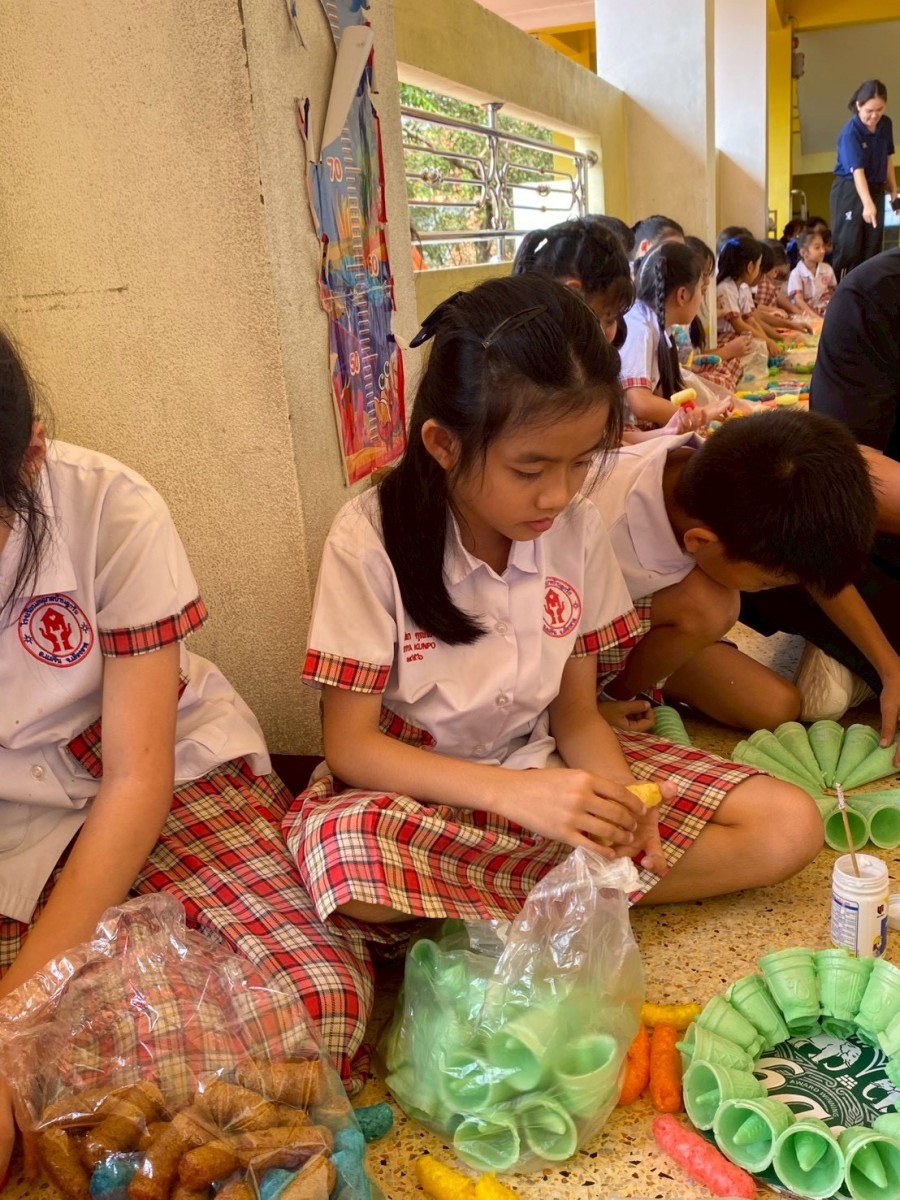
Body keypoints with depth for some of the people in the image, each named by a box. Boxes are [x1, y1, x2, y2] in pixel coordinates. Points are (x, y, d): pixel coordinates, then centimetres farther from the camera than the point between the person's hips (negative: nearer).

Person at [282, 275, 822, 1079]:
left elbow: (576, 712, 1)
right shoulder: (372, 538, -17)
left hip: (548, 773, 5)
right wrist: (518, 794, -31)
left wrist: (616, 799, -22)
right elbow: (350, 745, -16)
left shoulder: (578, 530, -5)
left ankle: (534, 906, -16)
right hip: (418, 795, -4)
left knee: (790, 827, -11)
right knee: (351, 869, -40)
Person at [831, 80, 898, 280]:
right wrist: (867, 204, -41)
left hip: (876, 189, 6)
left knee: (872, 246, 4)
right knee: (847, 245, -10)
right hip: (849, 190, -6)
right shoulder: (850, 132, -20)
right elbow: (857, 171, -31)